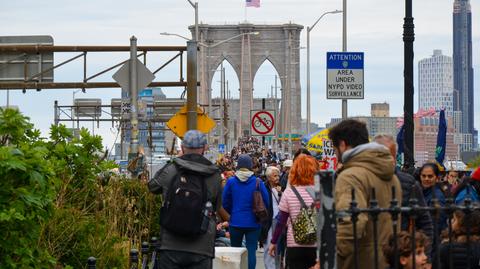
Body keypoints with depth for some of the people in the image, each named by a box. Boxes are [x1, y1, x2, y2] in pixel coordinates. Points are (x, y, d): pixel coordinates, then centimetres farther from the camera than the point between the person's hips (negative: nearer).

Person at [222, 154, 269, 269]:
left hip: (235, 222, 1)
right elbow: (266, 202, -5)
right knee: (251, 251, 2)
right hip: (253, 222, -1)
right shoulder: (257, 182, -7)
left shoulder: (231, 181, -7)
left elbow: (225, 202, -2)